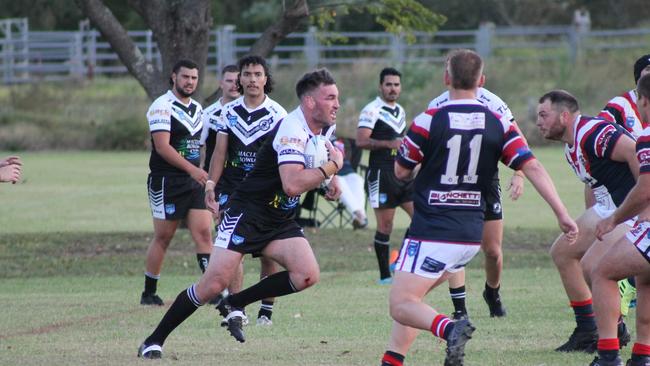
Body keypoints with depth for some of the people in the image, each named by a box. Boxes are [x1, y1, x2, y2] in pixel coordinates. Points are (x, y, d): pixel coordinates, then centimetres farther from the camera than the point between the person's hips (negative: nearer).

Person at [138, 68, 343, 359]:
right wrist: (332, 166, -22)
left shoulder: (325, 127, 6)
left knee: (307, 275, -14)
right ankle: (154, 340, -2)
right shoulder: (292, 129, -22)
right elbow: (292, 184, -35)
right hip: (247, 213, -8)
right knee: (215, 283, -15)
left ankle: (236, 303, 3)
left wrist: (330, 179, 11)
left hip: (280, 221, 8)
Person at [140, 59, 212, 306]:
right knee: (163, 237, 1)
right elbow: (162, 146, -20)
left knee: (203, 232, -5)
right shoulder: (162, 106, -11)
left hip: (194, 183, 6)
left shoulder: (197, 108, 15)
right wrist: (192, 169, -25)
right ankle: (149, 293, 12)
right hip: (166, 182, -6)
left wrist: (201, 175, 19)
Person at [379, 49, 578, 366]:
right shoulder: (498, 125, 1)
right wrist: (562, 214, -5)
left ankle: (449, 329, -34)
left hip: (432, 233, -6)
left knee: (402, 307, -7)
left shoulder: (428, 122, -10)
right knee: (410, 298, 22)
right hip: (471, 235, 6)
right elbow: (533, 167, -6)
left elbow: (401, 171, 2)